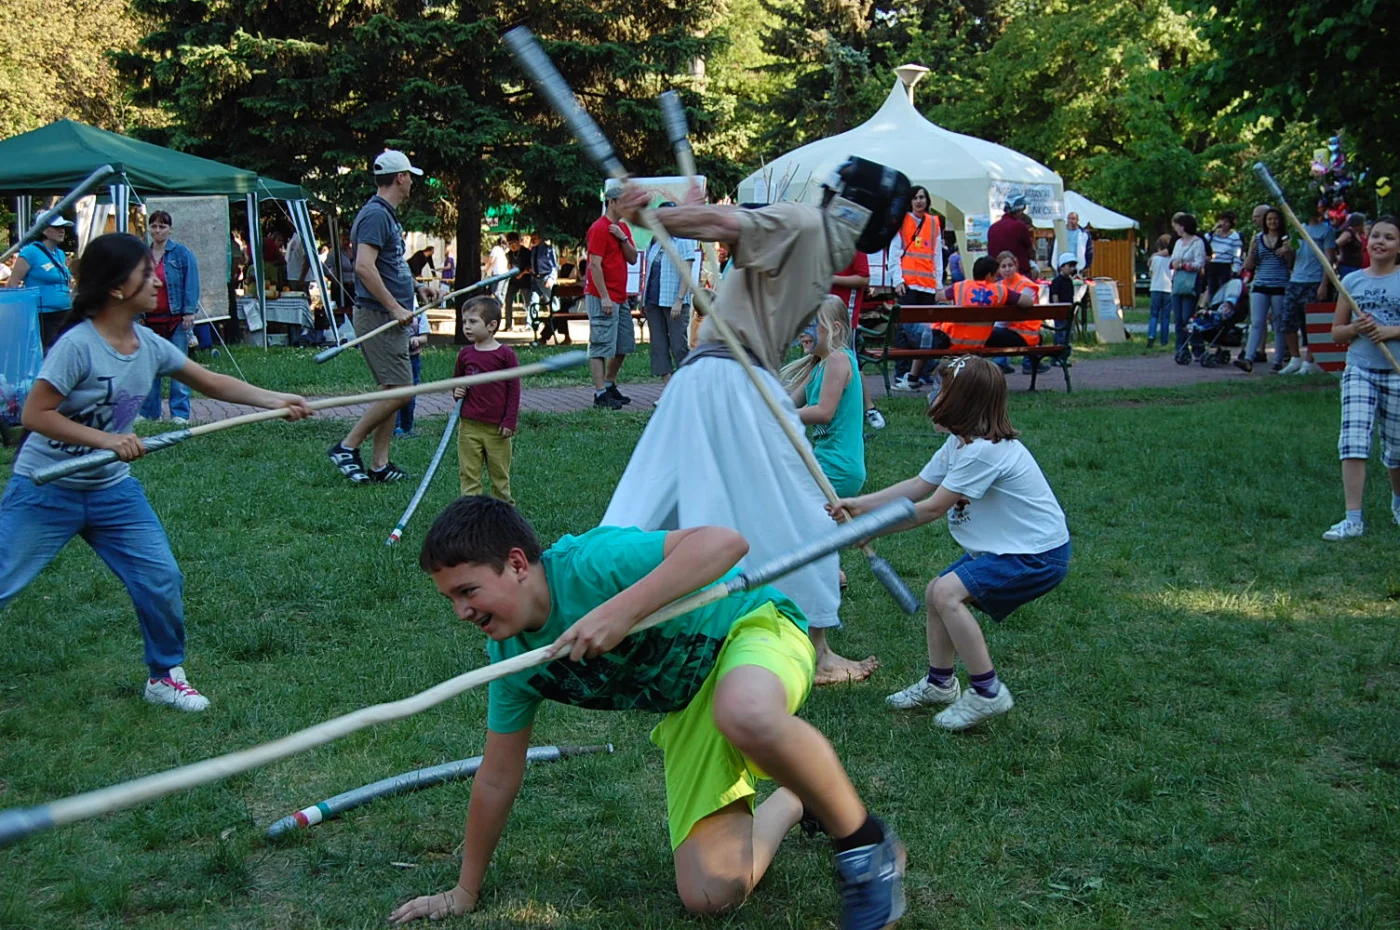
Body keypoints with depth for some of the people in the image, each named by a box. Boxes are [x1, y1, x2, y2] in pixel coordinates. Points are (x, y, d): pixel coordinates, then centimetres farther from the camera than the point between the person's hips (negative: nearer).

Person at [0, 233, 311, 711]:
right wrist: (107, 439, -27)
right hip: (46, 491, -6)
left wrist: (275, 400, 1)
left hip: (113, 490, 6)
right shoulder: (77, 345, -21)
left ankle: (165, 675, 21)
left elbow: (211, 382, 9)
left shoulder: (149, 345, -1)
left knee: (163, 579, 2)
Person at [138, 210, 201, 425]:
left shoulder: (182, 252, 0)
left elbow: (191, 283, -4)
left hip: (176, 318, -4)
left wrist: (189, 311, -11)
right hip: (150, 319, 4)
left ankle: (180, 412, 0)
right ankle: (149, 411, 14)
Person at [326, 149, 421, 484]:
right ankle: (347, 448, -4)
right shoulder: (375, 215, -15)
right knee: (399, 391, -12)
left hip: (390, 318, 10)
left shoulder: (386, 214, 17)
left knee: (390, 391, 10)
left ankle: (379, 465, 13)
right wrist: (395, 308, -23)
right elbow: (364, 266, -26)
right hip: (378, 317, -10)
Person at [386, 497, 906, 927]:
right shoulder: (510, 658, -6)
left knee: (746, 717, -45)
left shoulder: (586, 564, -28)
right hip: (689, 707, 7)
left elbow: (725, 542, -40)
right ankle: (790, 802, 24)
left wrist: (623, 610, -47)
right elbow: (497, 780, 5)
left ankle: (864, 841, -19)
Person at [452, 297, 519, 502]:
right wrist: (456, 391, -1)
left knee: (500, 474, 10)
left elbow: (514, 390, -4)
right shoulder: (465, 354, 5)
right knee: (469, 474, 4)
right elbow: (456, 380, 22)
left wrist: (509, 422, -7)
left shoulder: (506, 354, -6)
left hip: (497, 428, -3)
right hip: (469, 426, 3)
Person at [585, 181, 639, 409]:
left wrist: (623, 238, -7)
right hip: (602, 298, -9)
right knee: (601, 346, -8)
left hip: (620, 298, 9)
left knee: (624, 345, 15)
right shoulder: (599, 228, -11)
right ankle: (600, 394, -7)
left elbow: (633, 258, 10)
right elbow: (595, 264, -16)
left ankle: (609, 385, 27)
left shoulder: (623, 227, 16)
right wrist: (604, 297, -20)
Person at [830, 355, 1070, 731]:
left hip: (1038, 555, -11)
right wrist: (860, 503, 6)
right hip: (1004, 547, 11)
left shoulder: (984, 450, -25)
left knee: (948, 593, -23)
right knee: (935, 593, 13)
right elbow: (918, 486, 11)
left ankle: (987, 692, -14)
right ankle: (940, 683, 29)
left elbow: (933, 508, -21)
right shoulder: (959, 442, 6)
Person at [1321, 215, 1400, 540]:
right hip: (1359, 370, 1)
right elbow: (1336, 333, 10)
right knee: (1353, 441, -13)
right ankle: (1353, 519, -12)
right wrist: (1356, 328, -10)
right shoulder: (1353, 281, 7)